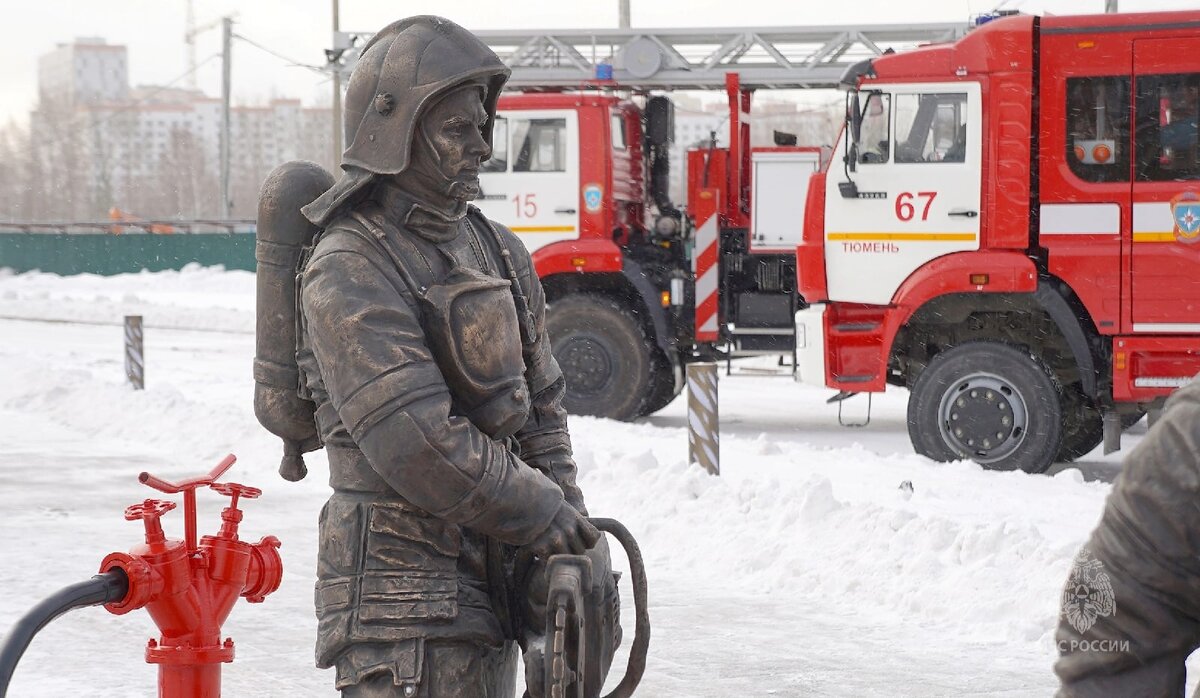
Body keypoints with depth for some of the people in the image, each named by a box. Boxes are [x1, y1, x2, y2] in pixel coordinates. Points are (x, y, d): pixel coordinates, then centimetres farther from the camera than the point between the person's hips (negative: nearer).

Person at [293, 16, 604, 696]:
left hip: (492, 583, 8)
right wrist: (544, 515, -14)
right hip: (401, 591, -8)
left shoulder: (498, 251, 13)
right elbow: (416, 442, -21)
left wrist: (566, 539, 5)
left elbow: (541, 408, 16)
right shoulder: (349, 272, -14)